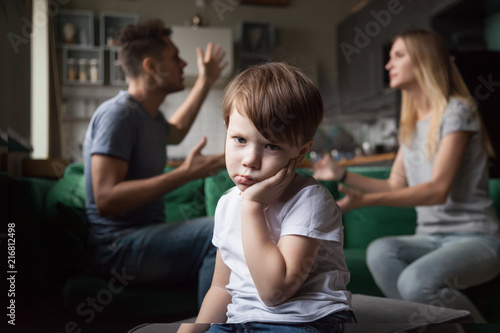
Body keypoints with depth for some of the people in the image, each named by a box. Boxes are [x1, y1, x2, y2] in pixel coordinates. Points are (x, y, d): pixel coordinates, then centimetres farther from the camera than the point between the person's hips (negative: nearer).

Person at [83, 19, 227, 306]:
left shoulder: (148, 115, 14)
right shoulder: (117, 114, -15)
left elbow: (175, 132, 40)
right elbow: (106, 199, -25)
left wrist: (206, 81, 38)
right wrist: (185, 174, -28)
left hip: (147, 237, 10)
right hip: (118, 247, -10)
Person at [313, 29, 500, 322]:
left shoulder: (456, 111, -8)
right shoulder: (411, 124, 16)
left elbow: (438, 190, -19)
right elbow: (396, 186, 14)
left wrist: (365, 200, -28)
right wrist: (342, 175, 4)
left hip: (475, 238, -6)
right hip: (431, 239, 6)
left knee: (417, 281, -33)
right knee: (380, 251, -26)